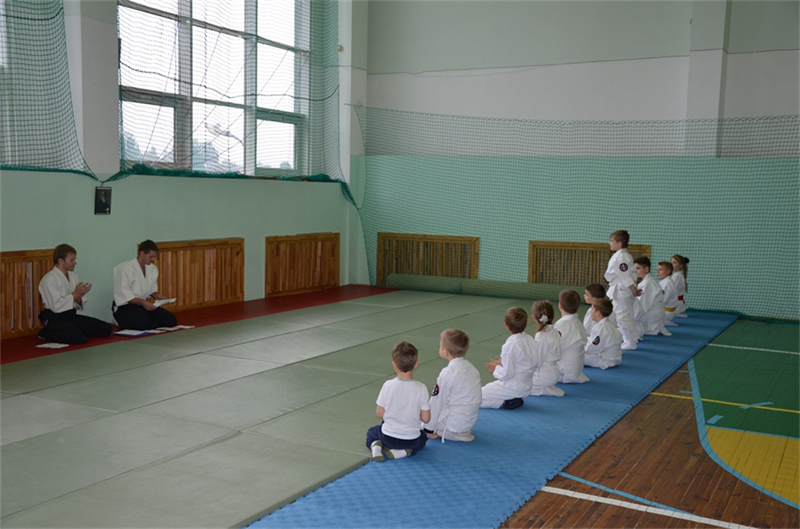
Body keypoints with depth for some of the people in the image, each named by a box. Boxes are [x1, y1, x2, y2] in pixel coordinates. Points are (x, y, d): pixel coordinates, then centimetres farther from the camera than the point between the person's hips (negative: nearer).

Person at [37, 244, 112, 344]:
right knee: (80, 339, -31)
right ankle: (47, 333, -3)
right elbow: (56, 306, -21)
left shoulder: (74, 276, 11)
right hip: (55, 318, -7)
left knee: (106, 329, -3)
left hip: (72, 315, 7)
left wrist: (78, 298, -12)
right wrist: (75, 294, -15)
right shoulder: (49, 279, -12)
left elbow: (79, 305, 12)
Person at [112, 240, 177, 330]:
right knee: (143, 324, -34)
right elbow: (123, 295, -22)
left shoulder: (152, 269, 6)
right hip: (125, 307, -7)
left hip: (143, 305, 8)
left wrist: (156, 295, -7)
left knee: (171, 320, -6)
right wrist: (142, 302, -29)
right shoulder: (126, 269, -18)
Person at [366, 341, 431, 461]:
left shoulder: (388, 385, -17)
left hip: (388, 436, 1)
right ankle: (405, 451, 4)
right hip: (411, 439, -1)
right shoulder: (421, 388, -17)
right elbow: (426, 418, -10)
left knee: (371, 432, 34)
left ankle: (375, 445, -1)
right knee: (423, 438, 35)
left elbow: (379, 414, -7)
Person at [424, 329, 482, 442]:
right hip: (471, 419, 8)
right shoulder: (472, 368, 4)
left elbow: (436, 403, -13)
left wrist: (428, 429, -3)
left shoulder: (447, 374, -19)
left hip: (455, 422, -8)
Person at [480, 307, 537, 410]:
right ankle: (511, 399, 7)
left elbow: (507, 374, -22)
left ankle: (504, 402, -11)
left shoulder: (510, 345, -23)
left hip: (513, 388, -8)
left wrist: (496, 369, -1)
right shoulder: (531, 340, 1)